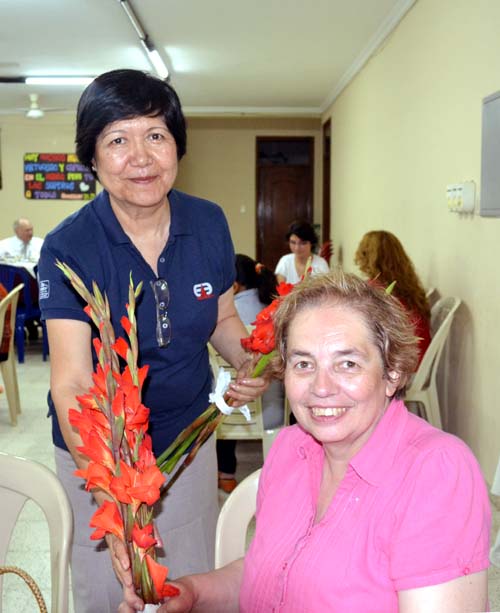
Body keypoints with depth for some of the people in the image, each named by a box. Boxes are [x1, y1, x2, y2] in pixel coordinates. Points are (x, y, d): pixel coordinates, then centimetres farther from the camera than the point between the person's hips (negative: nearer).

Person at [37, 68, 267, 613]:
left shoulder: (209, 224, -10)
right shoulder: (68, 249, -23)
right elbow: (72, 382, -31)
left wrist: (248, 365, -15)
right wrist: (112, 499, -44)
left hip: (189, 440, 3)